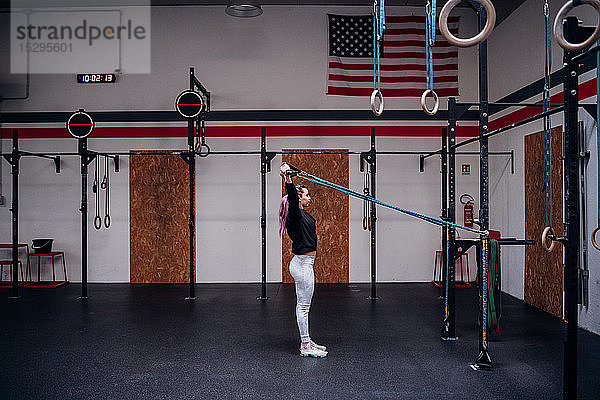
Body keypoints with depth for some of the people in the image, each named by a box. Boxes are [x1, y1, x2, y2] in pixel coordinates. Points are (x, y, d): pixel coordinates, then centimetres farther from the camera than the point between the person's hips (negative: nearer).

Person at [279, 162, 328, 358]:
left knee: (303, 304, 15)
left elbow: (295, 197, 30)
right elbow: (292, 197, -35)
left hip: (304, 263, 10)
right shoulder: (296, 214, -15)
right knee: (304, 305, -3)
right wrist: (288, 178, -49)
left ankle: (306, 341, 24)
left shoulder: (302, 214, 12)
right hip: (302, 264, -10)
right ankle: (305, 347, 5)